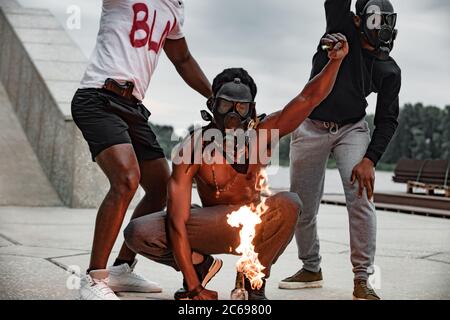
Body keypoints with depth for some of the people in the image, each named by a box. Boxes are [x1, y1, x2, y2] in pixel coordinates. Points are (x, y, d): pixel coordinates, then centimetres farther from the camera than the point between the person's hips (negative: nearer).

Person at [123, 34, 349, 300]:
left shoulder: (262, 134, -14)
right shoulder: (193, 150, -22)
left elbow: (309, 98, -19)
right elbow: (177, 222, -26)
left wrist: (336, 60, -39)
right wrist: (194, 289, -31)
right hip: (214, 227, -1)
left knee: (289, 204, -32)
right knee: (138, 233, -23)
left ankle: (253, 282, -10)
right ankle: (199, 265, 6)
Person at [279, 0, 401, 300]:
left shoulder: (390, 70, -1)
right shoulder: (342, 26, -3)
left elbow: (387, 120, -3)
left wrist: (370, 160, -15)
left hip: (351, 129, 1)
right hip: (310, 128, 0)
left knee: (361, 197, -19)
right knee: (302, 206, 5)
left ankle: (362, 280, -10)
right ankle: (311, 269, 27)